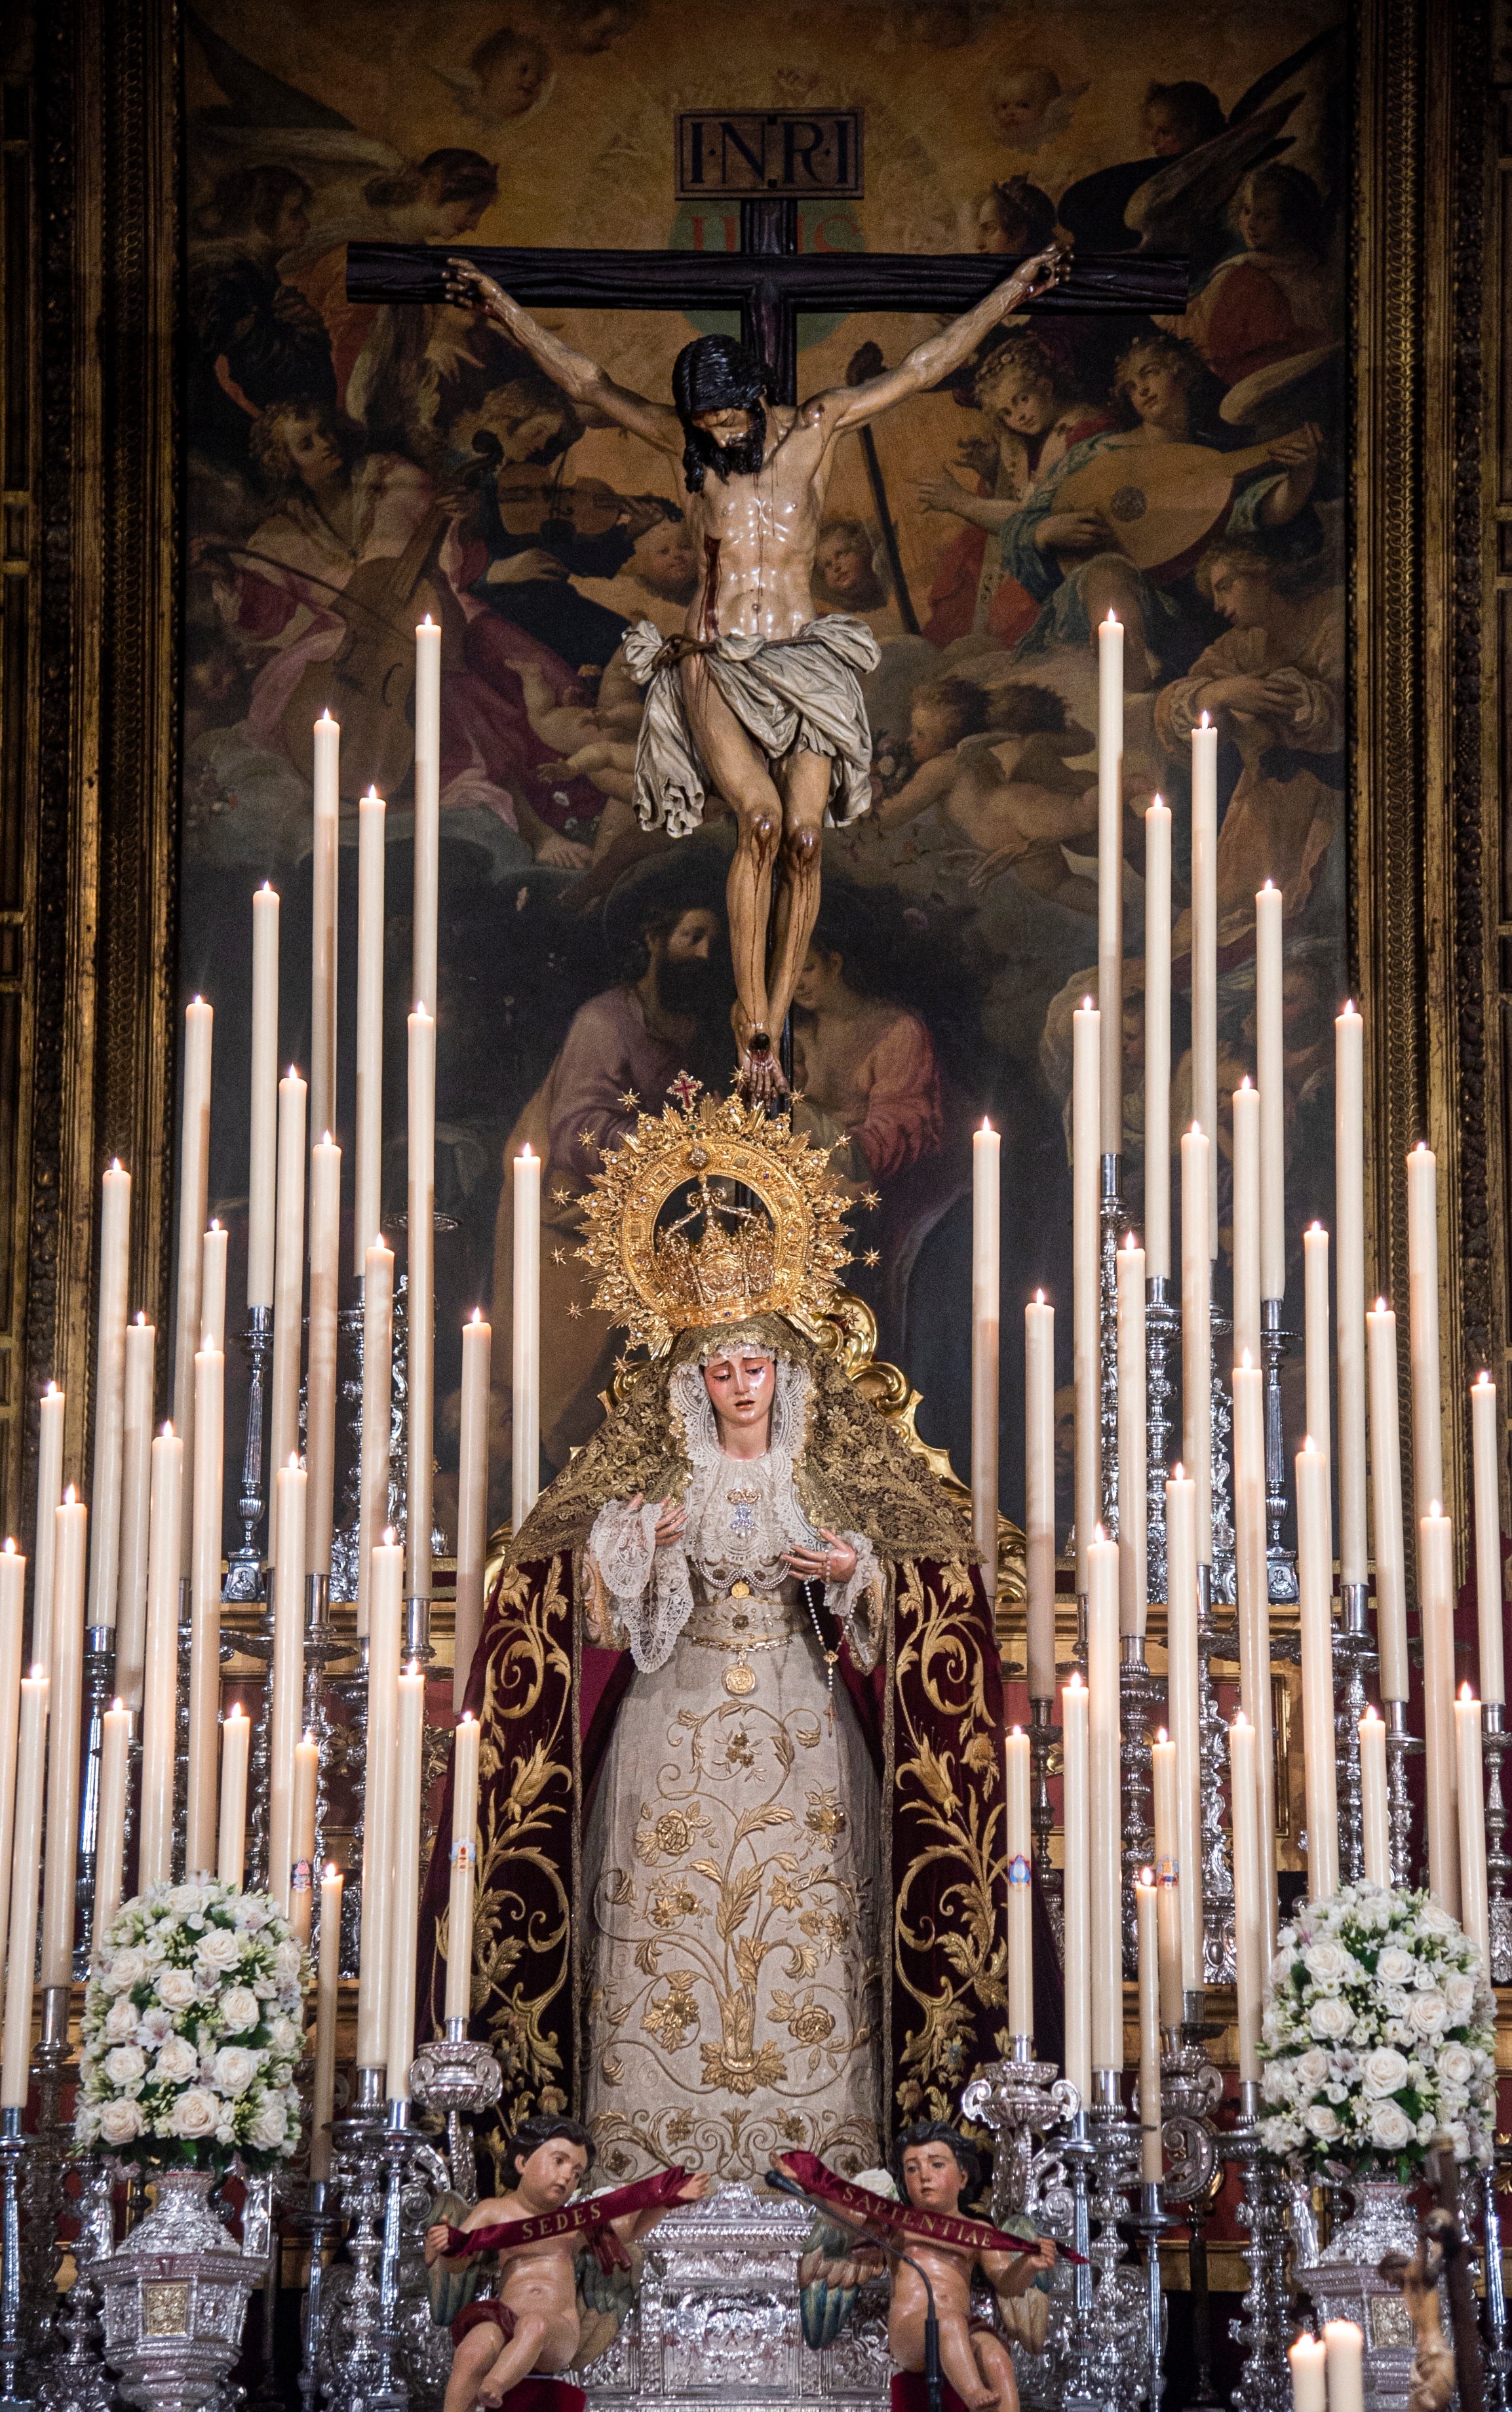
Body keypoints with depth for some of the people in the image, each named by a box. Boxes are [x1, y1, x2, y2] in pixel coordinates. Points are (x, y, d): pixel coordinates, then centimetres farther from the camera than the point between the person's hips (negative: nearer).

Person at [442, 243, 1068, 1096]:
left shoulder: (817, 429, 5)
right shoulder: (687, 442, 5)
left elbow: (927, 365, 9)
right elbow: (586, 380, 11)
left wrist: (1012, 294, 9)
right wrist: (507, 312, 10)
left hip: (804, 664, 1)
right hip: (715, 665, -1)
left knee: (804, 835, -16)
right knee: (761, 817, -24)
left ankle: (773, 1018, -6)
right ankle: (752, 1017, -19)